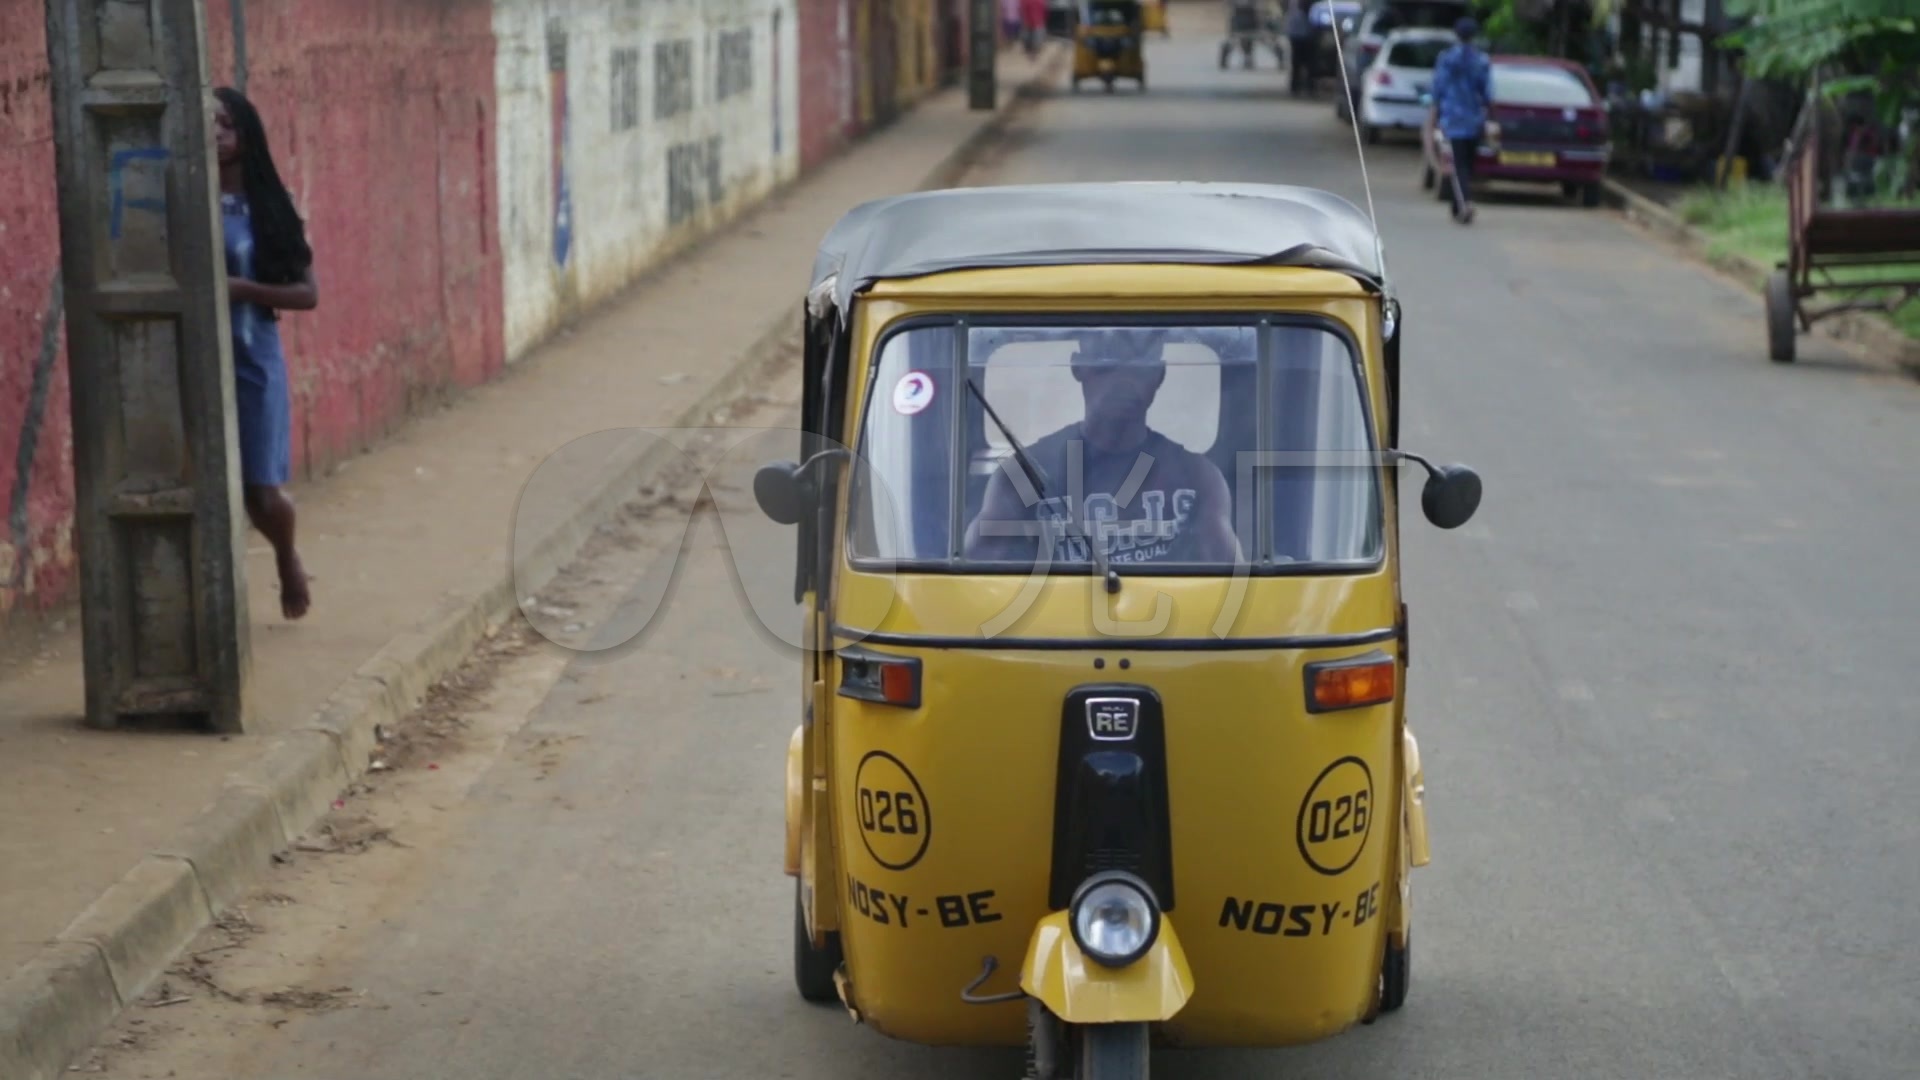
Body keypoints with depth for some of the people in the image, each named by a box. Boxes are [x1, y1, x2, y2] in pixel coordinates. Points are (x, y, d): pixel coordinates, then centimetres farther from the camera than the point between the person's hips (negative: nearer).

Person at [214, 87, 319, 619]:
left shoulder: (268, 207, -1)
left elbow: (307, 293, -2)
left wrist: (243, 289, -15)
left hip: (254, 362, 0)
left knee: (263, 494, 2)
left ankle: (288, 559, 36)